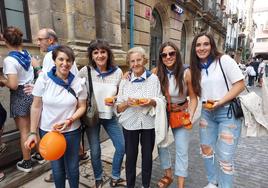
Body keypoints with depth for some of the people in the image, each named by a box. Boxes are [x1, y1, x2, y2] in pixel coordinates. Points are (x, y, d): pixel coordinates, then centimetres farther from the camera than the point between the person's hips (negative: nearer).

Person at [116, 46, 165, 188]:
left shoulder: (153, 78, -2)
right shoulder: (125, 81, -1)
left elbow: (161, 102, 0)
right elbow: (118, 108, 0)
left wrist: (151, 102, -21)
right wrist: (127, 103, -21)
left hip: (149, 123, 0)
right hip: (130, 123, 0)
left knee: (147, 156, 14)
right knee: (130, 156, 11)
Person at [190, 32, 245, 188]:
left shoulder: (224, 60, -11)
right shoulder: (196, 68, 5)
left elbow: (240, 84, -13)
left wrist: (220, 102, -21)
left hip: (228, 112, -5)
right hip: (207, 113, 6)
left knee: (225, 157, -2)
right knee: (206, 149, 15)